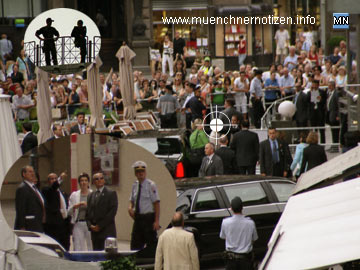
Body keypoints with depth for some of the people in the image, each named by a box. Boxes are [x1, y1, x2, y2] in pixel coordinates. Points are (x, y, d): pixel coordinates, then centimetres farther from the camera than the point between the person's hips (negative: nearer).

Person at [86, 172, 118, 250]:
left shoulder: (111, 193, 1)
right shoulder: (90, 196, 19)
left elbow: (112, 211, -8)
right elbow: (87, 213, 17)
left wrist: (100, 225, -11)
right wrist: (90, 225, -2)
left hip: (107, 231, -5)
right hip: (94, 231, 5)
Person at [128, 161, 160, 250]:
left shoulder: (151, 185, -9)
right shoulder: (135, 185, 10)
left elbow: (156, 203, -11)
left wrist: (156, 221, -16)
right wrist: (130, 207, -3)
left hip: (148, 218, -6)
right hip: (138, 218, 6)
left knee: (151, 245, -3)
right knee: (135, 246, 5)